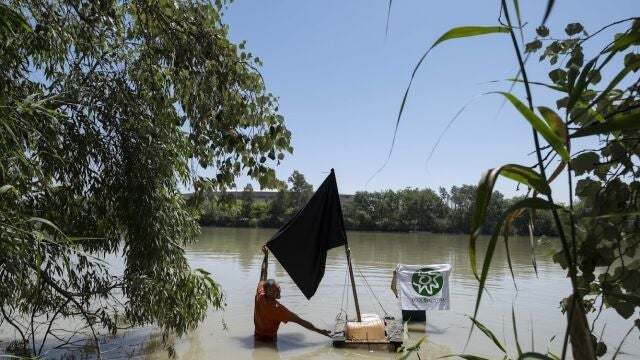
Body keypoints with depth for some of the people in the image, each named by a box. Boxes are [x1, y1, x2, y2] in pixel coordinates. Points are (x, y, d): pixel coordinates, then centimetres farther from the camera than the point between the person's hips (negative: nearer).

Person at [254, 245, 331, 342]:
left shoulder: (259, 295, -14)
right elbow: (300, 321, -28)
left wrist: (266, 255, 10)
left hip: (257, 336, 7)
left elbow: (263, 273, 1)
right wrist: (320, 331, -24)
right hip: (269, 340, -7)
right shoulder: (277, 308, -30)